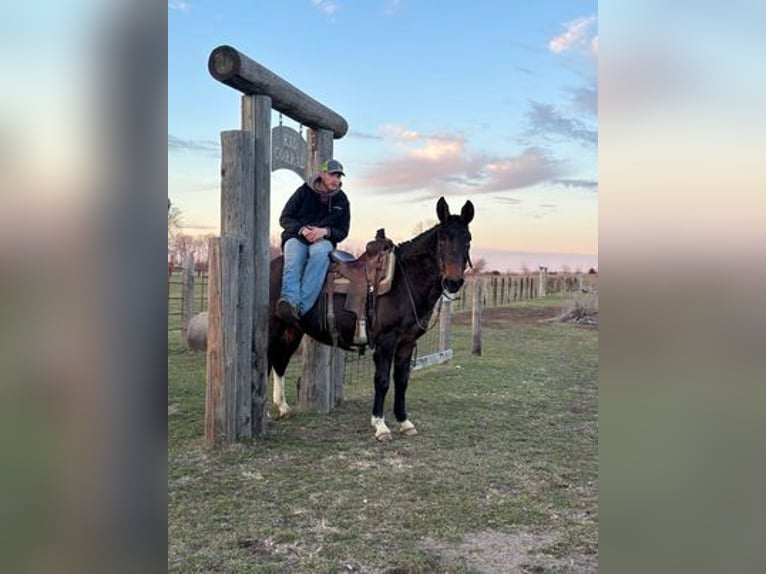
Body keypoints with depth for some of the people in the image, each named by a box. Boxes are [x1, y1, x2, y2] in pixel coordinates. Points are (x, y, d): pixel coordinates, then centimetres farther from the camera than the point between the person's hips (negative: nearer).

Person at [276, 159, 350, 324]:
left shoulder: (342, 200, 11)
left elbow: (342, 232, 10)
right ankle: (289, 302, -58)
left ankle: (301, 307, -52)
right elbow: (285, 218, 4)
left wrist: (325, 231, -12)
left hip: (323, 240, 0)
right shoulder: (304, 191, 5)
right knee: (293, 261, -35)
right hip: (296, 237, 0)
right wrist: (302, 229, -16)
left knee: (320, 253, -38)